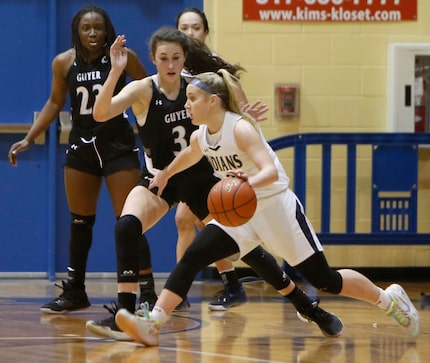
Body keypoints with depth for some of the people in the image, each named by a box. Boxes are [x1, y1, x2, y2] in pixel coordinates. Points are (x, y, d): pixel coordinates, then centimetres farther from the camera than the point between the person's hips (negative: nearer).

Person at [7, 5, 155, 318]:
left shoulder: (123, 57, -11)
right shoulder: (64, 63, -1)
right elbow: (55, 103, 13)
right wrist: (29, 139, 9)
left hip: (118, 145, -4)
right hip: (82, 146, 4)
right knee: (80, 221, 13)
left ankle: (147, 293, -4)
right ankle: (74, 292, 24)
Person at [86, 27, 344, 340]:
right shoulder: (143, 90, -15)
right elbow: (101, 114, -31)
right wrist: (115, 70, -43)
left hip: (201, 179, 1)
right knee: (126, 227, -29)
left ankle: (307, 307, 16)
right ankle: (125, 316, -23)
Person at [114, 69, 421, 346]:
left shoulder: (240, 128, -23)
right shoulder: (200, 137, -1)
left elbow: (271, 171, -36)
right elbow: (187, 158, 25)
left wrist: (249, 183, -56)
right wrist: (164, 175, 36)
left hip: (276, 207, -6)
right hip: (240, 212, 6)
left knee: (324, 279, -1)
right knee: (191, 258, -14)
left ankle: (390, 299, 20)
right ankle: (153, 325, -20)